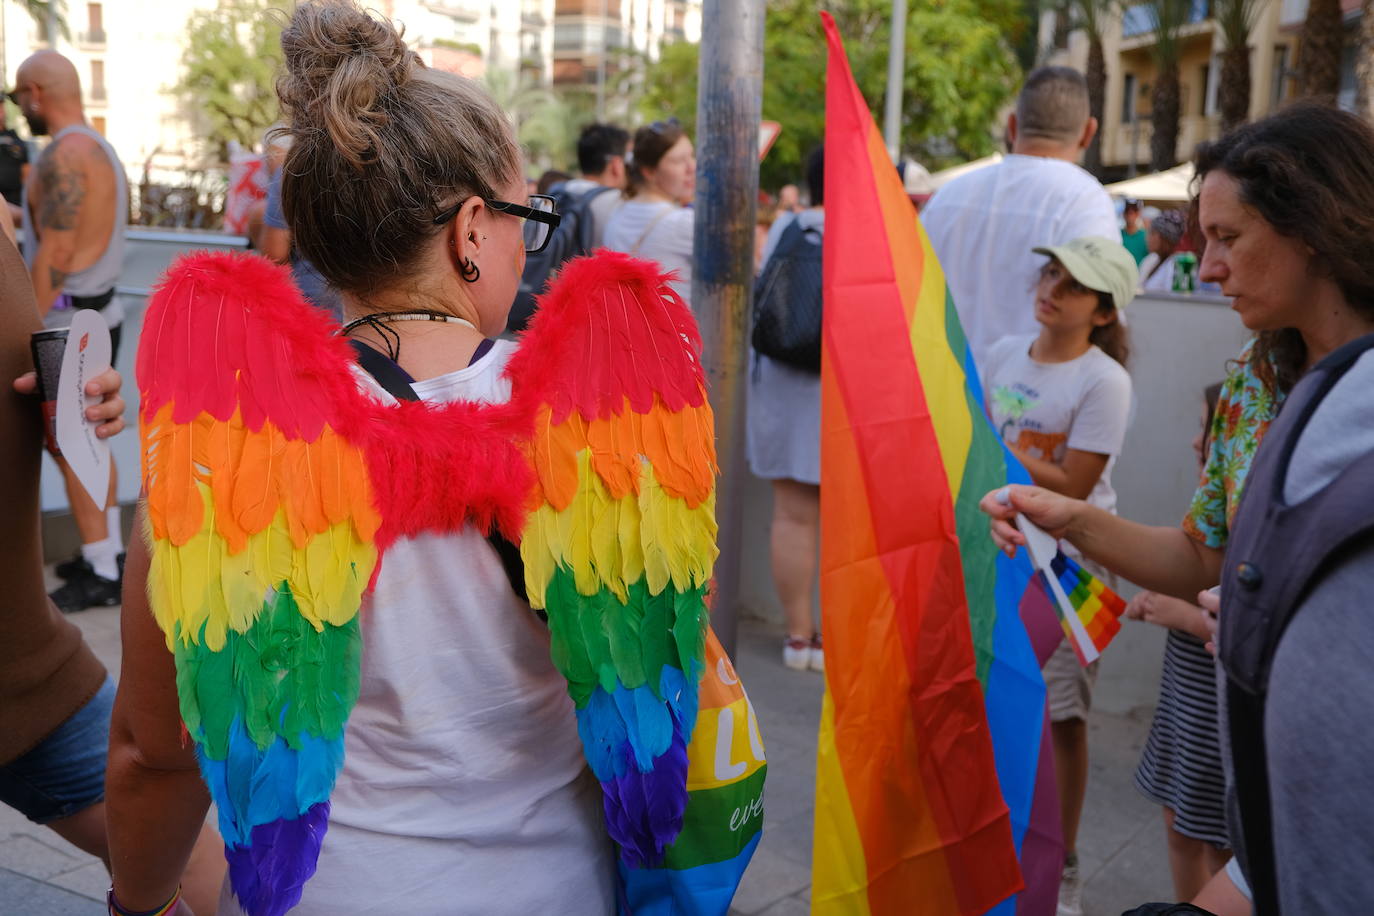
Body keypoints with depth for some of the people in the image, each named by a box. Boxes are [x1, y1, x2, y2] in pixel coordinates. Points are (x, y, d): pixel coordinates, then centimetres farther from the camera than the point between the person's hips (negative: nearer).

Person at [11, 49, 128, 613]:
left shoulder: (64, 156, -19)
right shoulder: (101, 150, 11)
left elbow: (52, 258, -22)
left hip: (69, 326, -9)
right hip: (100, 314, 9)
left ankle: (101, 576, 7)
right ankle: (109, 550, 26)